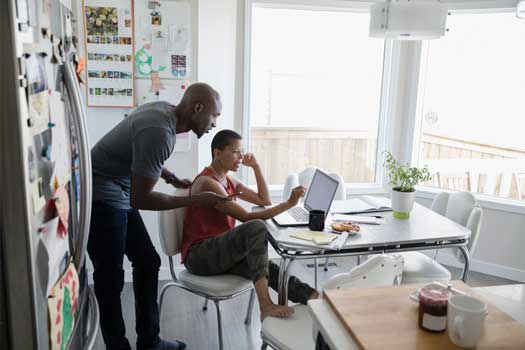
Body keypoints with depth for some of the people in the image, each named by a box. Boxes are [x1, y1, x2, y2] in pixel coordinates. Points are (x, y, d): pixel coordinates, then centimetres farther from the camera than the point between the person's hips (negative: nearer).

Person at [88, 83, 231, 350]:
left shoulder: (165, 110, 0)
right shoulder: (159, 132, -29)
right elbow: (140, 199, -25)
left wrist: (173, 179, 15)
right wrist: (194, 201, -18)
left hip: (119, 196, 10)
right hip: (100, 199, -10)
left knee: (148, 262, 12)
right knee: (111, 279, -1)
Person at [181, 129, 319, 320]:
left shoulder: (229, 181, 14)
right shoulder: (207, 183, -16)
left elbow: (264, 200, 18)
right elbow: (247, 218, -22)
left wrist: (256, 166, 8)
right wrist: (288, 203, -26)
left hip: (220, 252, 8)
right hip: (198, 256, -8)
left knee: (269, 269, -17)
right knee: (257, 227, -31)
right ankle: (265, 305, -38)